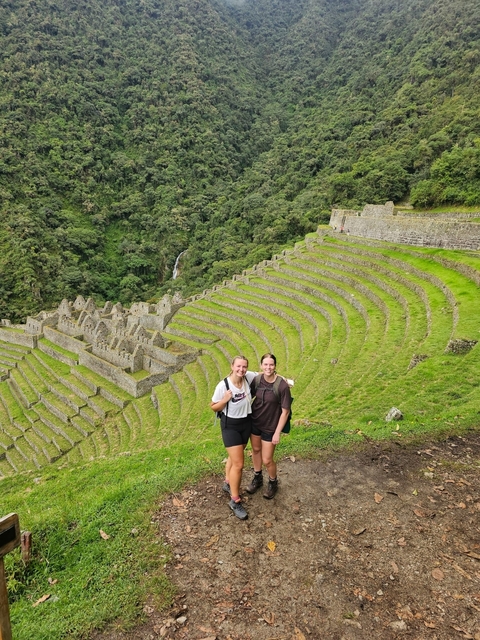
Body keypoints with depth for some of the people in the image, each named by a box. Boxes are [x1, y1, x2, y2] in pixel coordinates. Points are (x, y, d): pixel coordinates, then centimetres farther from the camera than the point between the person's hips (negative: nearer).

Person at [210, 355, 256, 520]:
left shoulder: (249, 377, -13)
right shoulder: (223, 386, -24)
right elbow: (213, 407, -11)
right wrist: (225, 400, -29)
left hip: (246, 423, 5)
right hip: (230, 426, -5)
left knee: (234, 457, 24)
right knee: (238, 464, -4)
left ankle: (228, 483, 49)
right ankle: (235, 501, 14)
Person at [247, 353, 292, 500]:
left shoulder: (282, 386, -25)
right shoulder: (257, 380, -13)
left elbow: (285, 411, -18)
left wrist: (277, 432, -14)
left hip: (270, 426, -4)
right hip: (254, 422, 4)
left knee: (267, 460, 6)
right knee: (256, 450, 22)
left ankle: (273, 482, 37)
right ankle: (257, 478, 48)